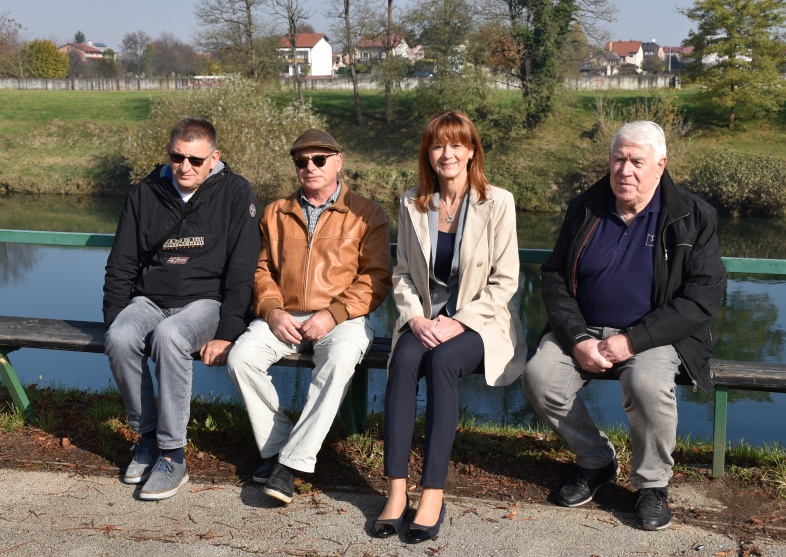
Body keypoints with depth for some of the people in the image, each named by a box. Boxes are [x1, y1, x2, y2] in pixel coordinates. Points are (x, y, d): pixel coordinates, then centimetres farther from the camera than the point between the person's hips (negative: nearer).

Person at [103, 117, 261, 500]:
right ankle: (147, 434, -6)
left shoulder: (235, 194, -3)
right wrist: (113, 322, -1)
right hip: (150, 299, 4)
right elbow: (120, 267, 11)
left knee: (168, 336, -35)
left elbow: (242, 272, -7)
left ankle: (172, 455, -24)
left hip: (206, 300, -3)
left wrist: (226, 334, -15)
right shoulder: (145, 194, 7)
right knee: (120, 340, -29)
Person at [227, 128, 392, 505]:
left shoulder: (366, 214, 7)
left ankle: (292, 463, -28)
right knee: (241, 357, -24)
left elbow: (376, 277, -1)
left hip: (342, 319, -3)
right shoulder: (276, 213, 19)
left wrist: (333, 315, -13)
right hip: (283, 317, 3)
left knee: (340, 361, -35)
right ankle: (275, 448, -8)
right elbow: (263, 270, 16)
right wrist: (272, 311, -4)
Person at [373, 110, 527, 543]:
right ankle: (396, 489, -27)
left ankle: (433, 493, -29)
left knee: (443, 361, -33)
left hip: (480, 321, -3)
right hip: (425, 319, 3)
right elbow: (402, 274, 9)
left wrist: (459, 321, -17)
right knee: (405, 358, -29)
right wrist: (416, 317, -9)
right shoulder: (412, 203, 5)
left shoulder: (497, 202, -6)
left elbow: (505, 281, -7)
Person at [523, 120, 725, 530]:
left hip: (653, 335, -3)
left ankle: (653, 483, -5)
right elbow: (553, 277, 4)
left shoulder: (694, 217, -5)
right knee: (539, 377, -22)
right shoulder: (584, 209, 4)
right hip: (583, 330, 3)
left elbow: (702, 297, -11)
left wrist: (632, 341, -19)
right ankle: (596, 460, 5)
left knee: (648, 384, -35)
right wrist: (577, 339, -13)